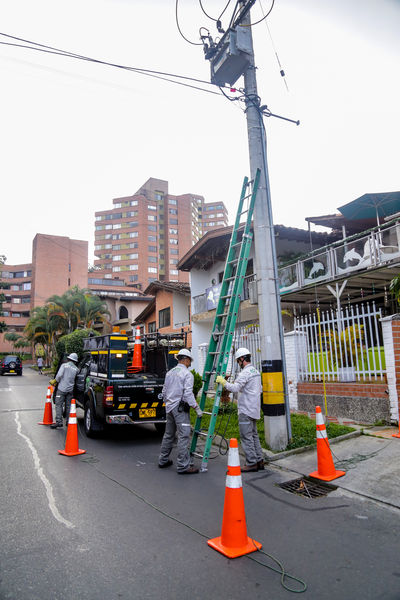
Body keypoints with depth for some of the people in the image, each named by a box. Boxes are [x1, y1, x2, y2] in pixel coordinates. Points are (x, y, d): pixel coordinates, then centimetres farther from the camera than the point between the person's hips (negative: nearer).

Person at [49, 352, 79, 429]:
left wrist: (55, 381, 2)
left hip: (62, 388, -4)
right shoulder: (76, 369, 6)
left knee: (59, 405, 0)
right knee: (68, 406, 12)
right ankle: (68, 421, 15)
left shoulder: (64, 365, -5)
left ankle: (59, 422, -6)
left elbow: (59, 375, -14)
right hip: (70, 389, 4)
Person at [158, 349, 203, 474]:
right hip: (180, 408, -8)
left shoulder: (169, 373, 13)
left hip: (169, 407, 8)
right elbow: (188, 394, -19)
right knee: (183, 436, -5)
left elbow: (164, 392, 17)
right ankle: (183, 466, -4)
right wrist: (197, 408, -13)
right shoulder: (187, 374, -11)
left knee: (168, 434, 18)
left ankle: (163, 460, 27)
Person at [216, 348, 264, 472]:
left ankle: (251, 463, 2)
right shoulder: (256, 372, 14)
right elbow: (260, 389, 22)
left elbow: (235, 388, -27)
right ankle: (259, 461, 20)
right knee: (254, 435, 16)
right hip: (254, 409, 10)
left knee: (246, 436, -3)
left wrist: (223, 382, -15)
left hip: (246, 410, -10)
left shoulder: (245, 372, -17)